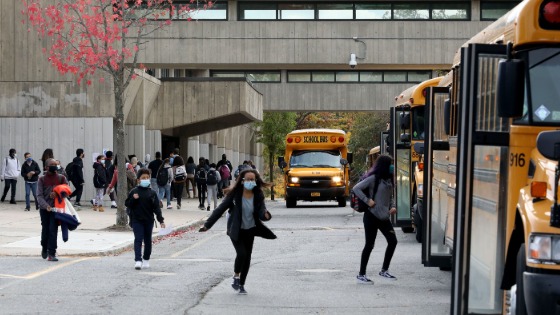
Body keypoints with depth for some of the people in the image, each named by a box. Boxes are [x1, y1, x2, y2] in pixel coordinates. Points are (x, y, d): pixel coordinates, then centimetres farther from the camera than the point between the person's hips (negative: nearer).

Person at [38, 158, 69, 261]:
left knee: (53, 230, -9)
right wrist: (46, 206, -22)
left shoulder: (61, 178, 5)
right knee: (45, 230, 8)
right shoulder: (42, 179, 1)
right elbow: (39, 196, -5)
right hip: (45, 209, 0)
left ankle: (51, 254, -9)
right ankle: (44, 248, 34)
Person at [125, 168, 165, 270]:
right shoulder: (134, 192, 0)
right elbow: (127, 204, 2)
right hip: (137, 220, -2)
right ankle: (138, 260, -15)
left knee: (148, 240, 11)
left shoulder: (152, 193, 2)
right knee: (138, 239, -10)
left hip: (149, 220, 2)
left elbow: (156, 207, 0)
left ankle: (146, 260, 25)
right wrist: (133, 199, -17)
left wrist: (161, 220, -5)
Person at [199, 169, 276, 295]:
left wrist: (265, 215, -38)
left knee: (247, 257, 5)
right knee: (242, 253, -18)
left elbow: (261, 212, -12)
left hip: (250, 230, 3)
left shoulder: (258, 196, -6)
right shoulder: (235, 194, -13)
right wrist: (207, 224, -12)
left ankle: (241, 284, 22)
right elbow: (221, 209, -10)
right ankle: (236, 275, 10)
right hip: (236, 231, -3)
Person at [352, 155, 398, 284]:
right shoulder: (373, 178, -11)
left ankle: (384, 270, 15)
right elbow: (356, 188, -16)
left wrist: (392, 206, 4)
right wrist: (367, 201, -19)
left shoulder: (388, 179, 11)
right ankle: (361, 274, 7)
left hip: (384, 217, 8)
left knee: (392, 241, 3)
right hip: (372, 216, -7)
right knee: (369, 245, -3)